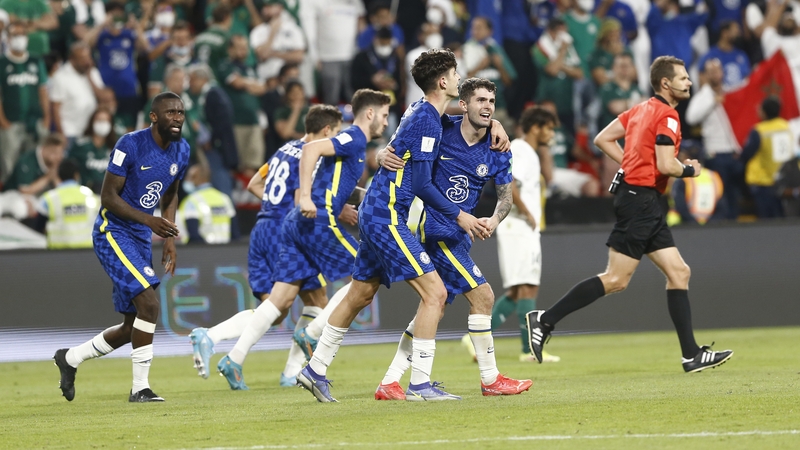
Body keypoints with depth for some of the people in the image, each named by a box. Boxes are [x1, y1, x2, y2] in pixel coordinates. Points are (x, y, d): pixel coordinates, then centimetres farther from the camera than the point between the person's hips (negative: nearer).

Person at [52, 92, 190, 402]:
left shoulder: (181, 151, 4)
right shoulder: (131, 145, -18)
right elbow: (108, 195, -16)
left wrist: (169, 240, 8)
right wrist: (149, 220, -27)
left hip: (141, 238, 8)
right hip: (113, 233, -8)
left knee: (134, 326, 9)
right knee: (149, 305, -21)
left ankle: (71, 358, 30)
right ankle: (140, 388, -13)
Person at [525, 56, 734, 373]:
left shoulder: (642, 109, 16)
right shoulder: (666, 115, -11)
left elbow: (602, 139, 18)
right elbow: (666, 165, -20)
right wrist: (690, 170, 0)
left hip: (645, 205, 10)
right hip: (640, 200, -10)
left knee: (678, 273, 7)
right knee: (616, 280, -9)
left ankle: (692, 355, 5)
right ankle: (545, 320, -6)